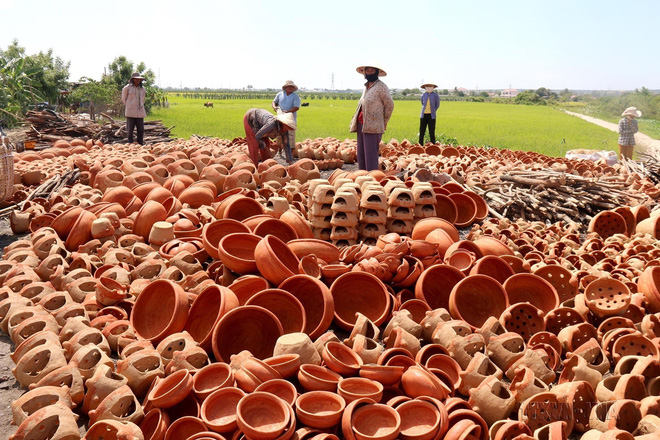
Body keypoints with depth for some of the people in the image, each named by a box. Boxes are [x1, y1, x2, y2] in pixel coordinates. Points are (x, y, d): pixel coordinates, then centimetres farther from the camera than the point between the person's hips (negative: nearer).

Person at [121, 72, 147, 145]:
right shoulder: (127, 88, 1)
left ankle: (141, 144, 7)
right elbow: (123, 99, 12)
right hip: (130, 112, -3)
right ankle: (130, 144, 6)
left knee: (141, 130, 0)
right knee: (130, 130, -2)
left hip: (140, 112, 3)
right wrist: (128, 106, 14)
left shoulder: (142, 89, 11)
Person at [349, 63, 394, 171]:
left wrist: (383, 123, 3)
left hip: (372, 127, -8)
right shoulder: (366, 87, 17)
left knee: (370, 155, -9)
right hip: (361, 125, 8)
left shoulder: (381, 86, -6)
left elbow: (389, 105, -4)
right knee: (361, 154, 9)